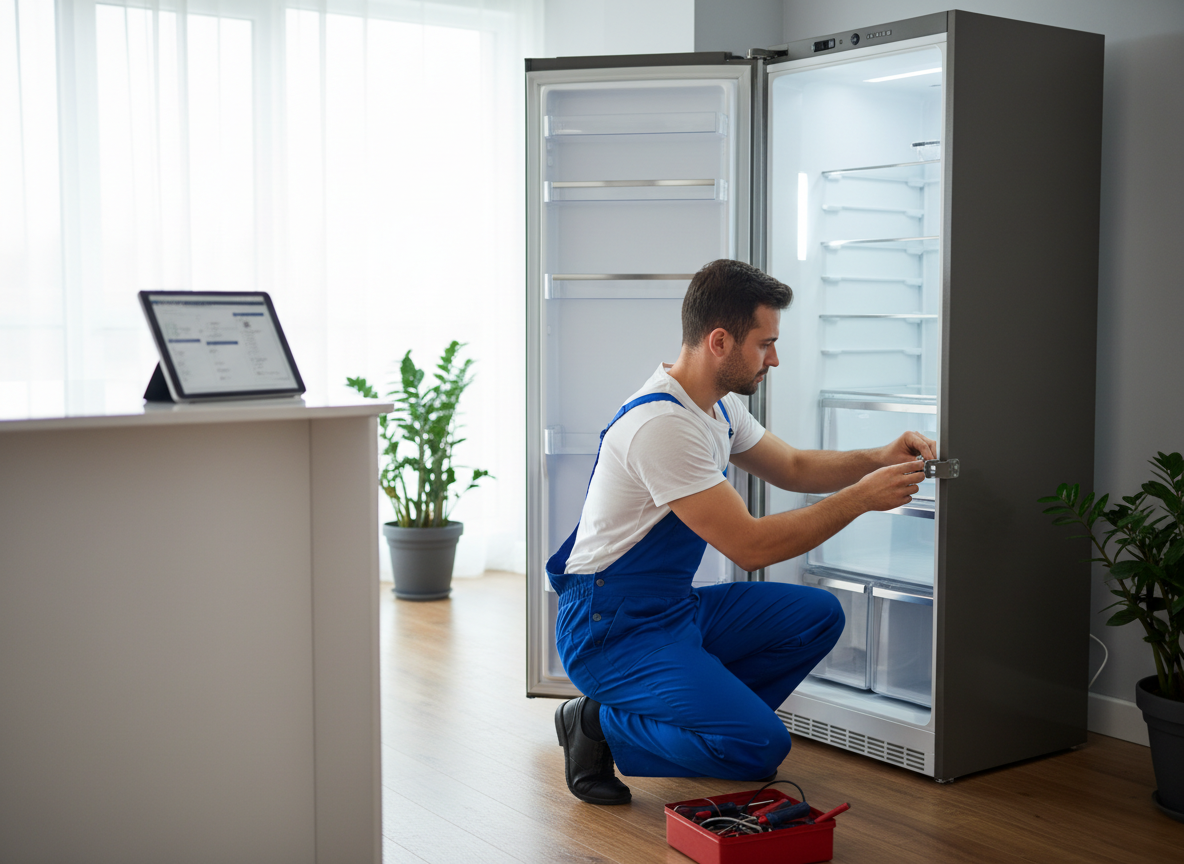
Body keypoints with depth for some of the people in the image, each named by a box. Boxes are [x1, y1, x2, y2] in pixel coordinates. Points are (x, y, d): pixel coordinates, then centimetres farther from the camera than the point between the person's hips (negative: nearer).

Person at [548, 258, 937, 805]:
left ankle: (710, 715, 6)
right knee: (761, 745, -21)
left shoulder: (718, 405, 6)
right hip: (611, 631, -10)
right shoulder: (662, 423, -26)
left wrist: (878, 459, 5)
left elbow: (792, 467, 21)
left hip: (677, 610, 10)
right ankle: (601, 727, -3)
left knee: (818, 615, 4)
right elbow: (750, 546, -26)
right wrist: (860, 498, -19)